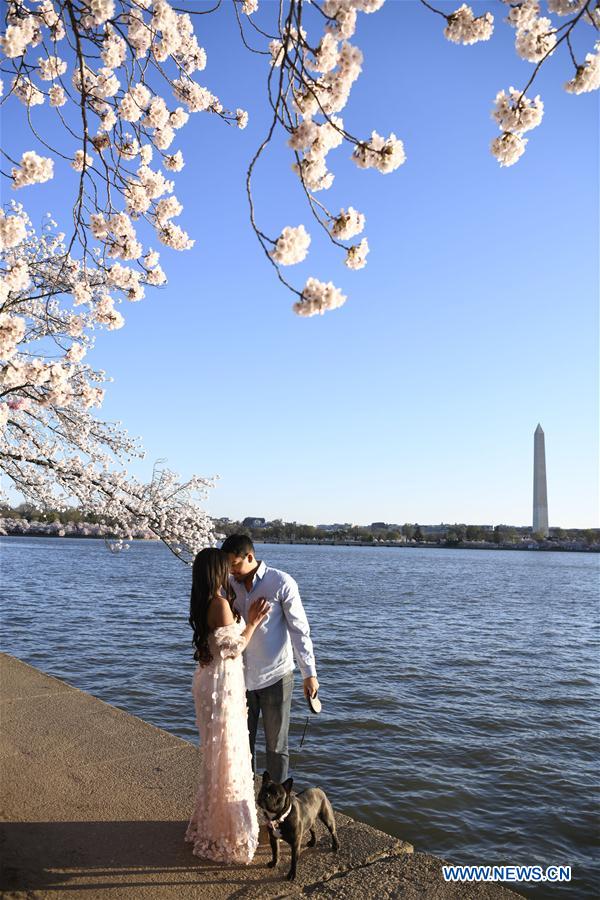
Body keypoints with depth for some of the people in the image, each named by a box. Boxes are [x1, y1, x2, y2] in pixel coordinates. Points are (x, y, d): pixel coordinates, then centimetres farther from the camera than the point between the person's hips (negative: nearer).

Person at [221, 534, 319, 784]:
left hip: (275, 676, -4)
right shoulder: (230, 585, -1)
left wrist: (310, 673, -11)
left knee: (276, 745, 10)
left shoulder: (282, 583, -14)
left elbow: (299, 630, -10)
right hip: (241, 676, 4)